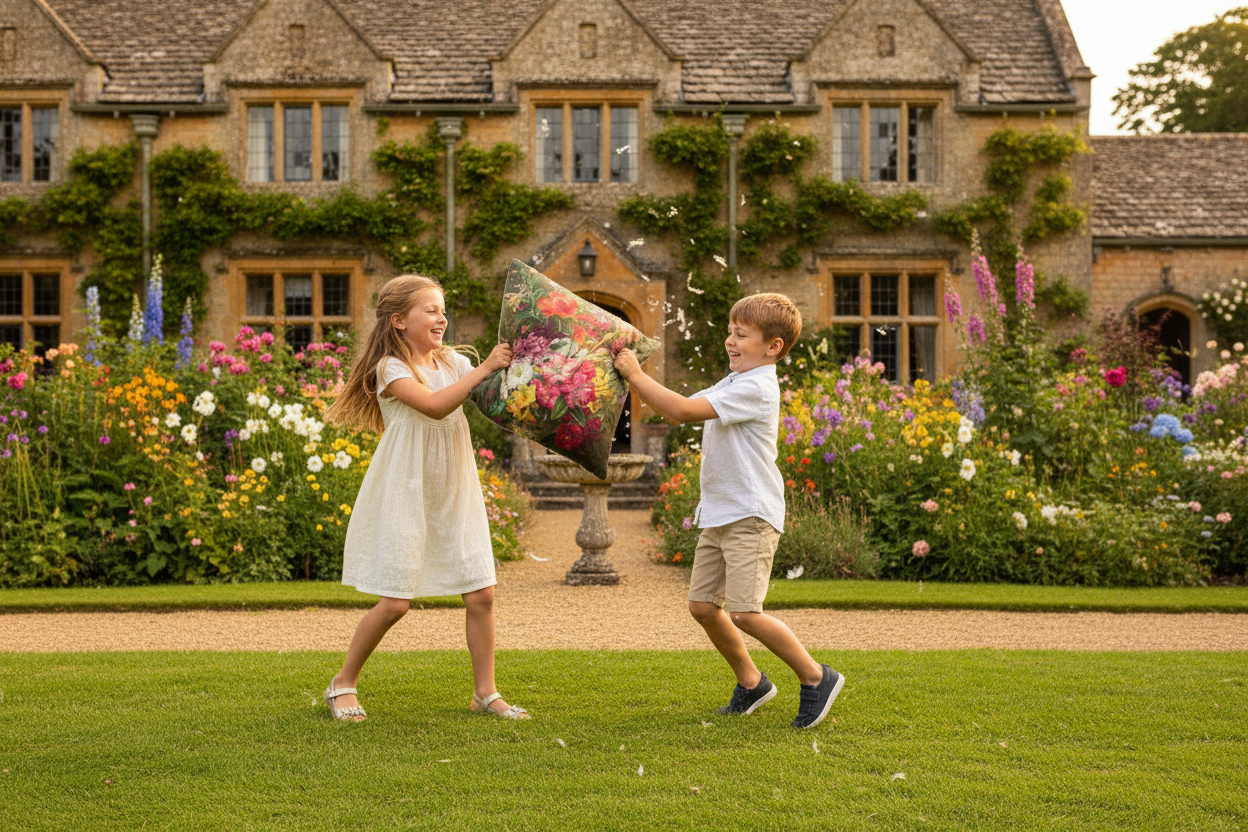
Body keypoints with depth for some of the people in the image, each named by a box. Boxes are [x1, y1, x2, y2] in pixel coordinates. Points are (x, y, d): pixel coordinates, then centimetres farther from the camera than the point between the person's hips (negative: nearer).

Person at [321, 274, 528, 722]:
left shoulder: (454, 362, 9)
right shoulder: (390, 369, -10)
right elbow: (434, 404, -26)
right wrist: (484, 369, -26)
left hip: (454, 496, 6)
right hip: (405, 499, -5)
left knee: (481, 594, 0)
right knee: (394, 602, -4)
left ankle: (485, 692, 14)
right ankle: (342, 685, 16)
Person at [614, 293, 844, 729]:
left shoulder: (756, 388, -16)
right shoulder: (731, 384, 18)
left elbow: (685, 410, -22)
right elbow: (678, 413, 17)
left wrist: (637, 375, -15)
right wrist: (633, 376, 7)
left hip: (750, 516, -10)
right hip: (718, 514, 10)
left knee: (743, 612, -14)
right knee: (703, 605, 8)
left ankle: (816, 678, 2)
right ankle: (751, 683, 25)